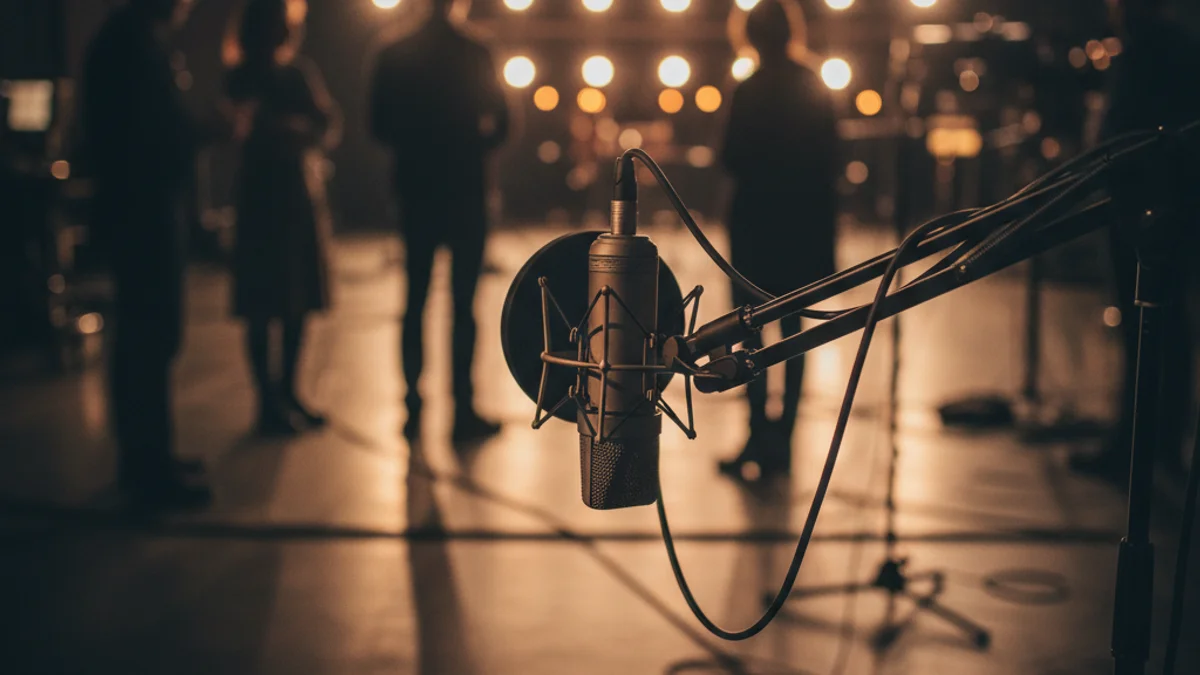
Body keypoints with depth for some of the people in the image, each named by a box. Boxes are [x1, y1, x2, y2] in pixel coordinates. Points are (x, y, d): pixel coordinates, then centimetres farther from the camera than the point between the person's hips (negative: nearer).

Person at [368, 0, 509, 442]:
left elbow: (381, 127, 4)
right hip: (465, 193, -3)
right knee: (462, 302, -1)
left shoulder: (395, 55, 2)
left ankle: (413, 407, 12)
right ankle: (463, 409, -1)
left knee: (415, 300, 11)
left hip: (416, 191, 3)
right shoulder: (475, 55, -7)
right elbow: (498, 125, -7)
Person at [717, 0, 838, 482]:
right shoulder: (816, 89, 4)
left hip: (757, 223, -5)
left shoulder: (750, 91, -11)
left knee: (751, 333, 1)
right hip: (806, 223, 5)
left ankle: (760, 443, -5)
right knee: (792, 330, 13)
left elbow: (733, 159, -11)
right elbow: (830, 158, 7)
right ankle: (782, 442, 16)